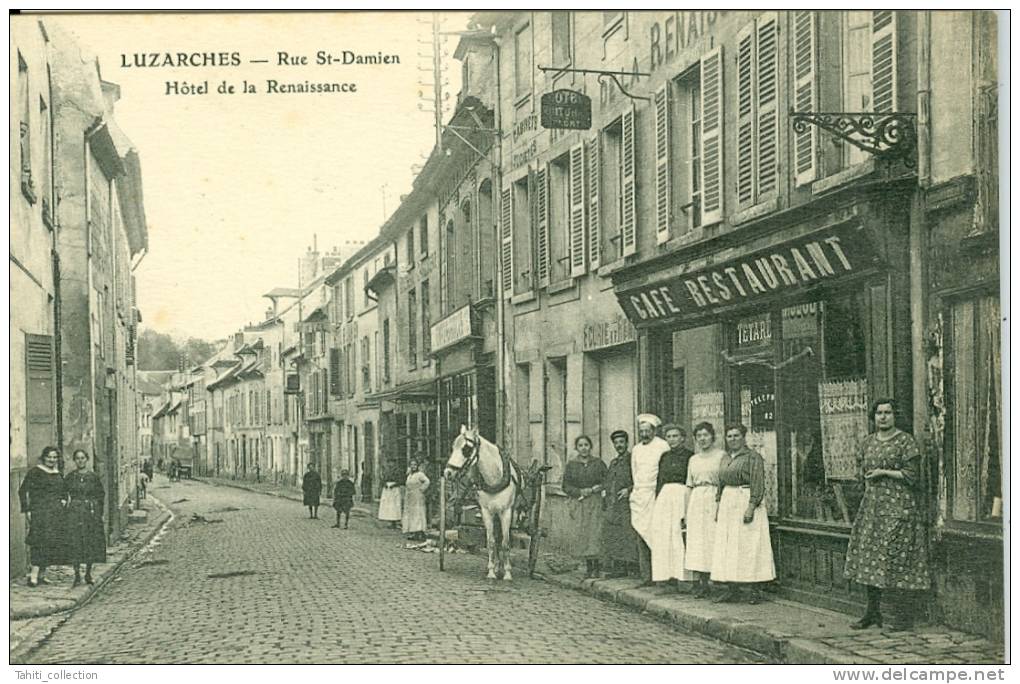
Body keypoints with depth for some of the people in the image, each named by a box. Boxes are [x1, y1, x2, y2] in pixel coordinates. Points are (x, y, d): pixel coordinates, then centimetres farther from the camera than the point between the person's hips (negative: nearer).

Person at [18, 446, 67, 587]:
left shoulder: (58, 475, 16)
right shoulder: (35, 472, -3)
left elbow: (63, 492, 29)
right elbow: (22, 491, -6)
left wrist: (63, 502, 10)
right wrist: (27, 510, -11)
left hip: (57, 513, 7)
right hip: (40, 511, -7)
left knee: (53, 543, 4)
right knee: (41, 541, -16)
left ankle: (42, 575, 11)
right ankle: (34, 575, -19)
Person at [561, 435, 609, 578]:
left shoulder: (598, 463, 7)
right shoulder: (571, 465, 8)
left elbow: (607, 482, 8)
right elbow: (566, 486, 6)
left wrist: (593, 490, -8)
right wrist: (580, 491, -10)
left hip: (595, 503, -1)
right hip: (579, 505, 1)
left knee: (595, 533, -10)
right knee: (583, 534, -3)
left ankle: (595, 567, -6)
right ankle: (587, 566, 3)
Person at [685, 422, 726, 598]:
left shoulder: (721, 456, -1)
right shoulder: (693, 459, 16)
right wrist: (686, 511, 11)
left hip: (714, 500, -5)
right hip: (696, 502, 5)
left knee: (714, 540, -7)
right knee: (697, 542, 1)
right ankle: (701, 582, 4)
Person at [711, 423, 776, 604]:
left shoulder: (753, 457, -7)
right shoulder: (725, 458, 16)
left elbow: (758, 485, -12)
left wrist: (751, 507, -20)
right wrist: (718, 506, 14)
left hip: (746, 502, -7)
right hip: (728, 503, 7)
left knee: (749, 546, -5)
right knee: (728, 546, 4)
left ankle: (754, 590, 1)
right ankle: (732, 590, 8)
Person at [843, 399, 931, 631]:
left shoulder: (905, 441, -5)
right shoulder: (868, 442, 14)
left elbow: (912, 475, -9)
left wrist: (883, 472, -11)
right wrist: (868, 476, 3)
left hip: (898, 506, -6)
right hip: (872, 505, 6)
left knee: (898, 555, -8)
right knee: (869, 556, 5)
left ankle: (905, 613, -1)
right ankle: (873, 611, 12)